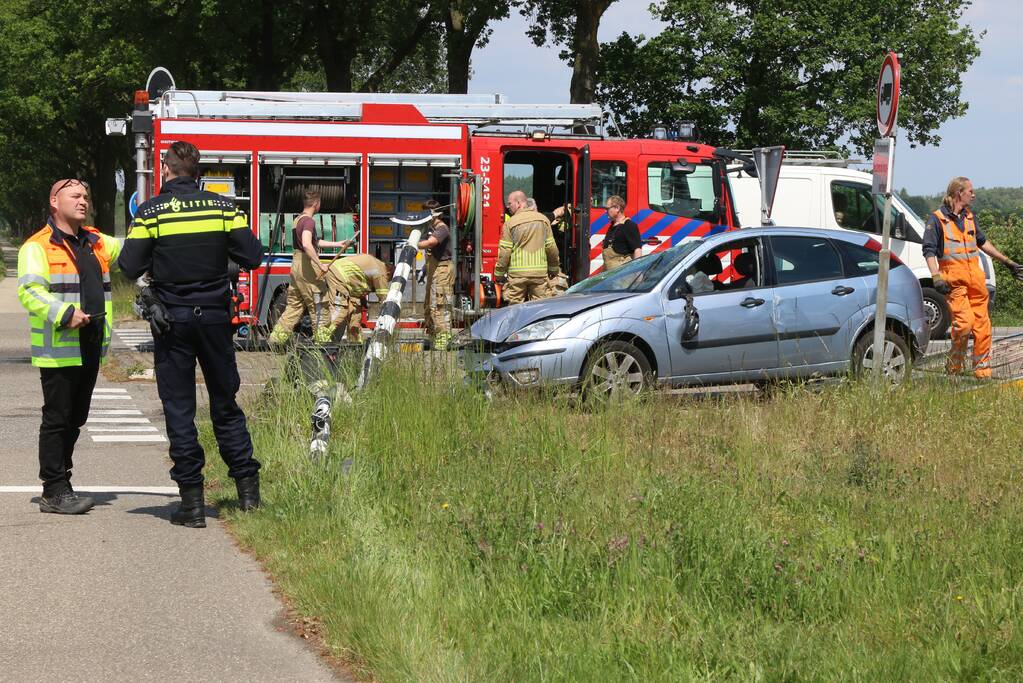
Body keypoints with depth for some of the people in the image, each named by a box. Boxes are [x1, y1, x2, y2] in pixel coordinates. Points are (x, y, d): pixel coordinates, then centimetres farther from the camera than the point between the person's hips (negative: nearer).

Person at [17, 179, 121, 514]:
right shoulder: (37, 247, -7)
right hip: (58, 350, -7)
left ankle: (60, 484, 22)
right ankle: (54, 491, -1)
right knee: (57, 419, -4)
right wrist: (64, 314, -26)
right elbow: (29, 291, -17)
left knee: (75, 419, 13)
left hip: (90, 348, 7)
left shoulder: (96, 243, 16)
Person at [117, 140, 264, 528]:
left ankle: (192, 500, 0)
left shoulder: (151, 213, -8)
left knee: (179, 409, 3)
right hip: (215, 317, 2)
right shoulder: (224, 208, -1)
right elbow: (252, 257, -3)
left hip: (172, 319, -2)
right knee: (225, 405, 13)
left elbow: (130, 267, -10)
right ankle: (248, 490, 12)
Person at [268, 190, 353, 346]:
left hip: (296, 264, 9)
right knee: (319, 306, 0)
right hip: (308, 267, -9)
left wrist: (338, 244, 31)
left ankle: (276, 338, 9)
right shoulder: (308, 221, -16)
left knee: (294, 305, 13)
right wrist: (320, 265, -28)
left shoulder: (298, 219, 16)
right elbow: (307, 245, -31)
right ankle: (322, 341, 3)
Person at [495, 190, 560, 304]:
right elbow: (551, 247, 9)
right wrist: (554, 268, 22)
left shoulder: (510, 223, -5)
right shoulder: (543, 219, 6)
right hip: (540, 272, 3)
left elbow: (504, 252, -6)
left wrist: (499, 273, 4)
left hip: (517, 273, -3)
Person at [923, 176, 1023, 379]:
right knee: (964, 321, -18)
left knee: (982, 324, 0)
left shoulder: (969, 217, 18)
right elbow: (929, 250, -7)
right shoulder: (938, 219, -2)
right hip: (953, 279, -6)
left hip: (975, 277, 6)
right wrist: (936, 277, -19)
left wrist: (1007, 262, 33)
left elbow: (982, 243, 31)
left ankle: (983, 370, 7)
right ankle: (953, 365, 0)